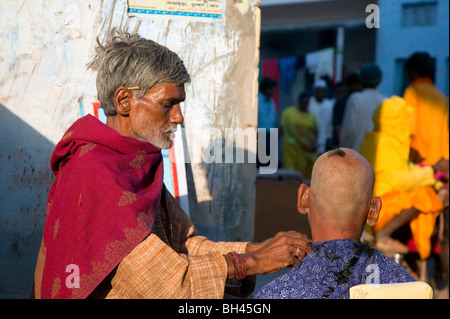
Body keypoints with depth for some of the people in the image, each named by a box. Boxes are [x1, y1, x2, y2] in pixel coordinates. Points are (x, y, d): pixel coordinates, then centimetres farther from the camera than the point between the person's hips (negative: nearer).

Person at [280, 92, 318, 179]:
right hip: (291, 148, -2)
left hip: (307, 150, 2)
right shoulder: (288, 112, 4)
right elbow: (282, 128, 5)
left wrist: (314, 145, -5)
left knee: (306, 174, -3)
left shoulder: (311, 116, 9)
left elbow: (315, 132, 10)